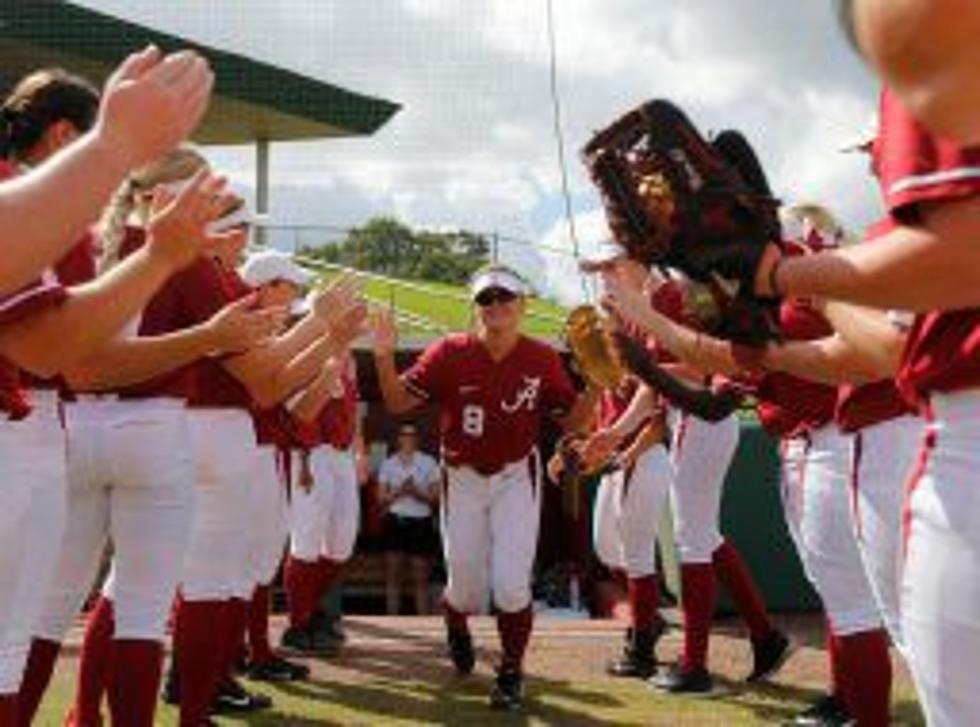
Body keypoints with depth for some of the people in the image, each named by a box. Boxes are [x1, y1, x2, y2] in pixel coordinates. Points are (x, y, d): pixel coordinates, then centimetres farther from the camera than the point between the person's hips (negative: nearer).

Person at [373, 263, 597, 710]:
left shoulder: (542, 359, -8)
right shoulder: (449, 353, -11)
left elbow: (571, 420, -1)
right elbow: (399, 402, -12)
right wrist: (384, 357, -28)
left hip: (516, 477, 0)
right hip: (462, 478, 0)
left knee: (510, 585, -11)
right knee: (467, 591, 8)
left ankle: (511, 673, 13)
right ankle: (456, 629, 47)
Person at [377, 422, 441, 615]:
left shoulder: (429, 463, 3)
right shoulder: (388, 464, 7)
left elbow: (436, 497, 0)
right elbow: (381, 498, 4)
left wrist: (417, 492, -17)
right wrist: (399, 492, -13)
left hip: (420, 521, -1)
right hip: (395, 521, 1)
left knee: (421, 577, -1)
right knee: (392, 575, 1)